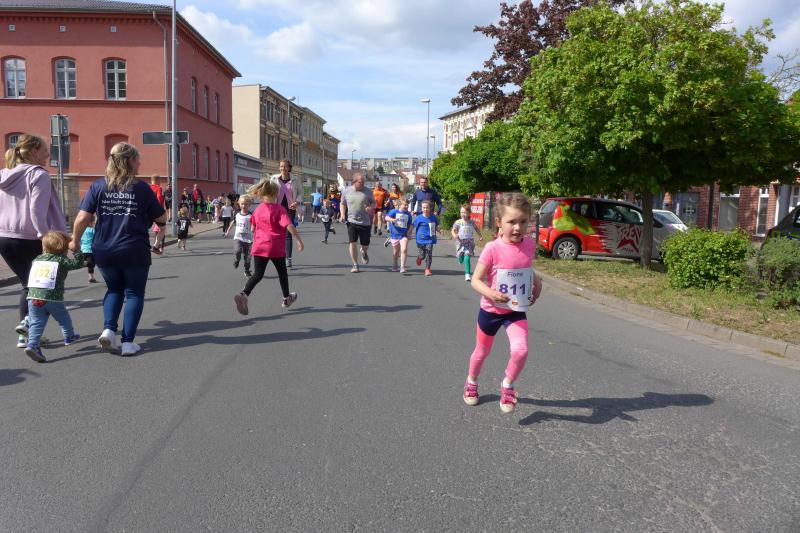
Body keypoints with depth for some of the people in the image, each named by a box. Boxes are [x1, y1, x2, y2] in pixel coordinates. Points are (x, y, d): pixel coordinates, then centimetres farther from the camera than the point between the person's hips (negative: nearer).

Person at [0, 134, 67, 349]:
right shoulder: (39, 175, -10)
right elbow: (37, 211, -19)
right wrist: (46, 238, -18)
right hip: (29, 239, -7)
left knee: (27, 285, 16)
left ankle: (25, 334, 12)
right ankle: (28, 321, -8)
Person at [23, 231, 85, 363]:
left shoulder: (37, 259, 18)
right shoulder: (61, 260, -1)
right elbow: (77, 263, -4)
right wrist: (77, 250, 4)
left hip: (33, 297, 4)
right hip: (52, 298, -4)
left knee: (36, 323, 2)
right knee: (64, 318, 20)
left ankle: (32, 345, -16)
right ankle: (69, 337, 38)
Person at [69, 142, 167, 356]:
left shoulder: (98, 186, 1)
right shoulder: (141, 188, -5)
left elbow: (82, 218, -3)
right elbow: (162, 218, -1)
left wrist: (75, 241, 12)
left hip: (104, 251, 3)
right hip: (134, 251, -3)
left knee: (114, 289, 24)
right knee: (134, 293, 11)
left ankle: (108, 329, 5)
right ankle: (128, 342, 6)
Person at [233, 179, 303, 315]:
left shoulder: (258, 209, 7)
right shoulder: (279, 209, -10)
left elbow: (253, 228, 16)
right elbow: (289, 226, -21)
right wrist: (299, 240, -17)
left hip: (259, 247, 4)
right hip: (276, 248, -4)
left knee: (257, 274, 4)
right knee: (282, 272, 15)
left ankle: (243, 294, -19)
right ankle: (287, 298, 31)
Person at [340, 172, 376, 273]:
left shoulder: (368, 191, -2)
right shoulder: (347, 191, 0)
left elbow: (374, 203, 7)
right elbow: (343, 203, 12)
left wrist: (370, 207, -17)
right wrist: (342, 214, -4)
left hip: (365, 222, 0)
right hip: (351, 221, 0)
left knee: (365, 245, 7)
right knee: (352, 243, -7)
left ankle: (364, 252, 44)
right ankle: (355, 264, 6)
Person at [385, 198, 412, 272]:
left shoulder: (408, 214, 5)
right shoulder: (394, 211, -5)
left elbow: (410, 225, 14)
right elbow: (386, 218, -17)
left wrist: (409, 232, -2)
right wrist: (392, 219, -37)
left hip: (404, 235, 1)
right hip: (395, 234, -1)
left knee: (404, 250, -18)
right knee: (395, 252, 15)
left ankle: (402, 267, -12)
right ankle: (394, 266, 36)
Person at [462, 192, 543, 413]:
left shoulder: (530, 245, -9)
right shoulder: (493, 249, -22)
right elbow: (476, 280, -17)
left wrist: (536, 282, -4)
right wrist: (490, 293, -34)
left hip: (517, 311, 2)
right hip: (490, 310, -2)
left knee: (520, 350, -21)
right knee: (482, 352, 19)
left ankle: (507, 385, 9)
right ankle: (471, 382, 49)